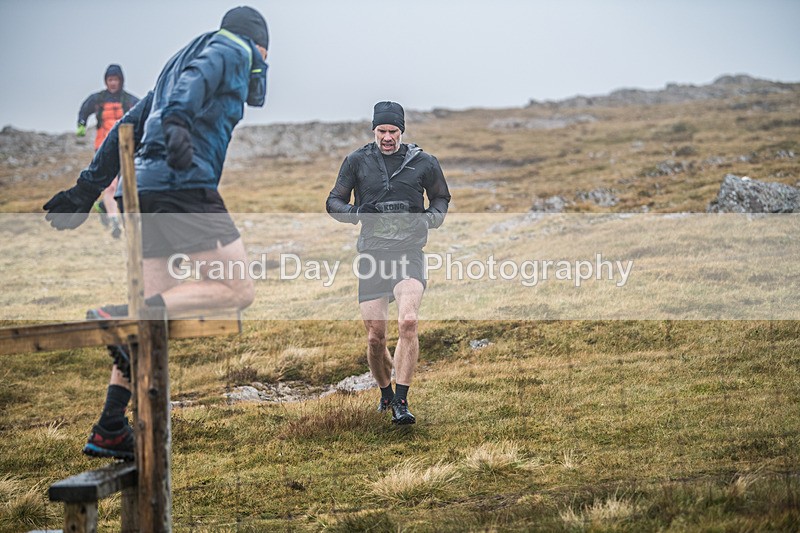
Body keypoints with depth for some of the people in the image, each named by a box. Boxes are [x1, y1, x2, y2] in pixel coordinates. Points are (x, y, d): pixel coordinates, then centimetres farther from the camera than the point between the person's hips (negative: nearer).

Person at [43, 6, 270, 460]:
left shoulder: (182, 60, 32)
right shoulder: (234, 50, 8)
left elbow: (128, 127, 27)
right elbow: (196, 78, -15)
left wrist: (87, 189, 26)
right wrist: (178, 122, -35)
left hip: (145, 187, 9)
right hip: (186, 186, -9)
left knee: (156, 312, 9)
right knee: (237, 291, -8)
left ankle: (110, 433, 6)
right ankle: (120, 317, -21)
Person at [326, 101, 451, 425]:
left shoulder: (423, 163, 7)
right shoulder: (357, 161, 7)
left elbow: (441, 198, 23)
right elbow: (333, 203, 12)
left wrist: (430, 218, 1)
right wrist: (356, 212, -10)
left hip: (409, 252, -1)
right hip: (371, 252, 1)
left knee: (408, 322, -24)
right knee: (375, 337, 2)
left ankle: (401, 402, -18)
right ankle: (385, 394, 29)